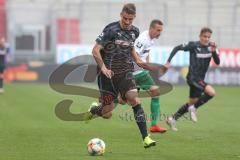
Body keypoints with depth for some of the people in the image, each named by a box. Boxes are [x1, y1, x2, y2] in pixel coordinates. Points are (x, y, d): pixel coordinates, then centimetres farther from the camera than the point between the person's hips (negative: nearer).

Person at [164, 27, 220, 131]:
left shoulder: (210, 47, 3)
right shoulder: (194, 46, -11)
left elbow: (217, 62, -1)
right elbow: (177, 48, -5)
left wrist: (214, 52, -18)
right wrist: (168, 62, -11)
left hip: (200, 79, 7)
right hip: (193, 77, -7)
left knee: (191, 103, 15)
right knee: (211, 92, -25)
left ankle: (173, 119, 30)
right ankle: (194, 108, -6)